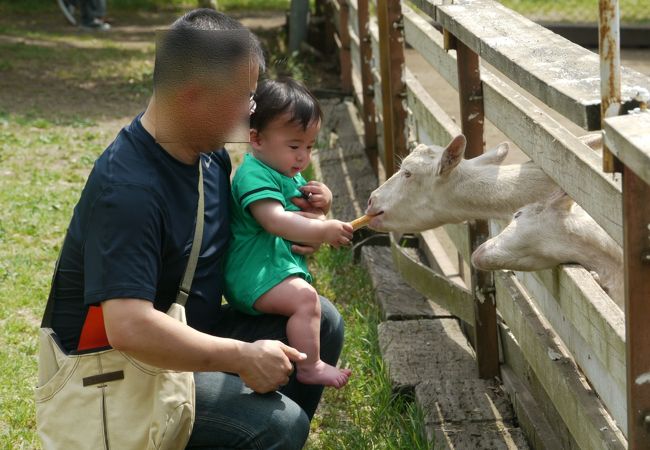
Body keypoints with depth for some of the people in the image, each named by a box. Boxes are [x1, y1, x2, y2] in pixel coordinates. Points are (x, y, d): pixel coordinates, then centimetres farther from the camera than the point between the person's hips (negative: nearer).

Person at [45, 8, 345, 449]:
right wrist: (242, 357, -29)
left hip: (191, 333, 9)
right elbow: (129, 328, -37)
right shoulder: (127, 190, -29)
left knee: (322, 322, 6)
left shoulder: (210, 152, 0)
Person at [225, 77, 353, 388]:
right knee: (304, 297, -31)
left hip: (283, 264, 11)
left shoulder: (290, 176, 17)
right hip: (254, 272, -11)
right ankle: (310, 367, -31)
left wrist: (321, 203, 5)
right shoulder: (254, 175, -16)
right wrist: (324, 230, -33)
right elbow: (275, 221, -31)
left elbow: (302, 217, 28)